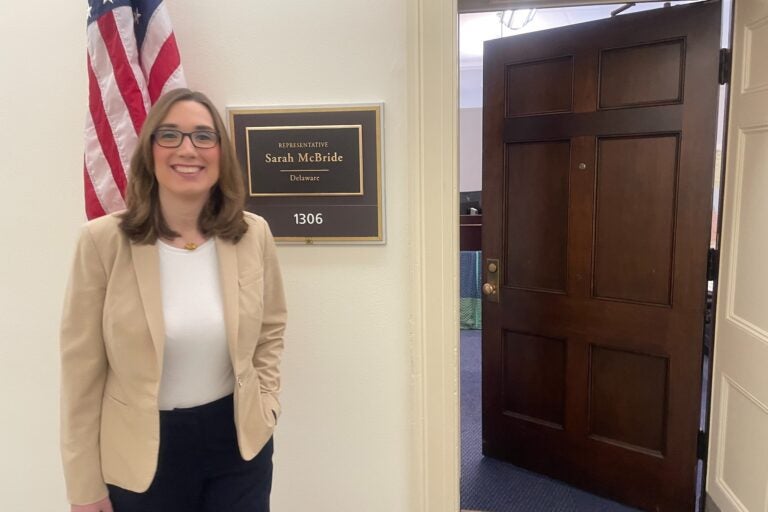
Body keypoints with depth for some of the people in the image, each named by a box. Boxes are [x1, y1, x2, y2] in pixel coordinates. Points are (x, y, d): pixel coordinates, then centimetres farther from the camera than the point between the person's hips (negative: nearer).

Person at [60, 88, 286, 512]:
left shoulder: (254, 234, -6)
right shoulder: (103, 240, -13)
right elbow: (82, 367, -8)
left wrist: (265, 405, 1)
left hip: (238, 438, 2)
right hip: (142, 448, -1)